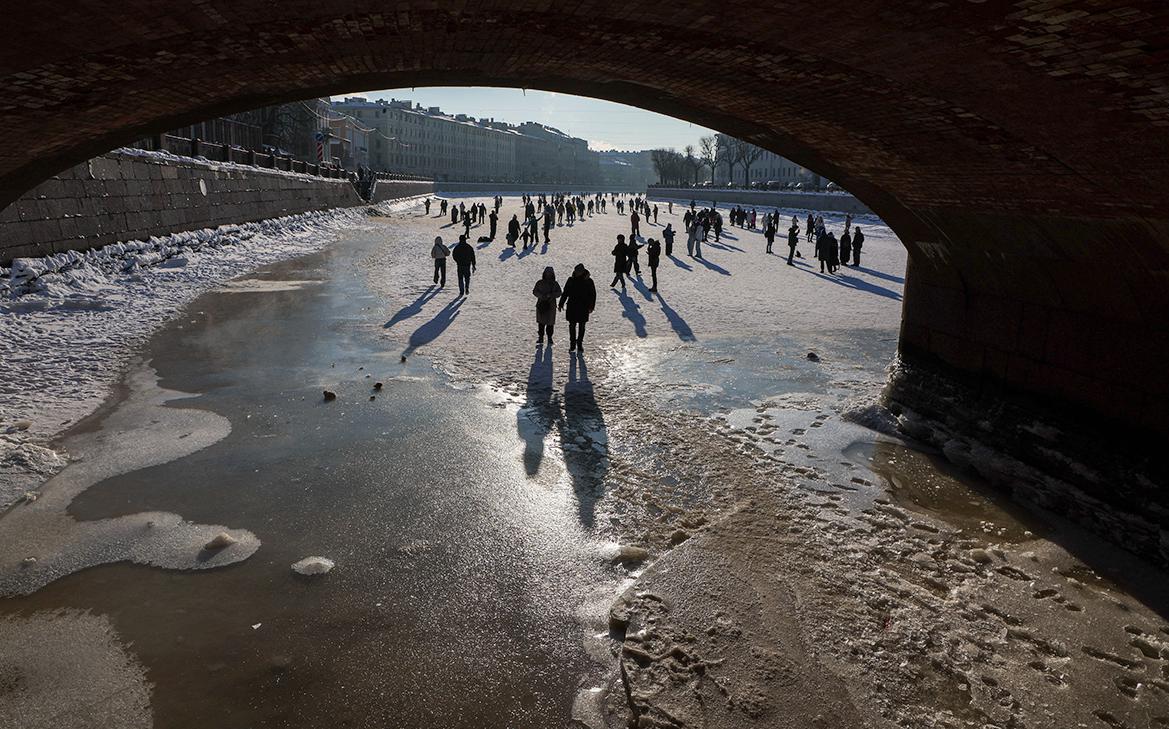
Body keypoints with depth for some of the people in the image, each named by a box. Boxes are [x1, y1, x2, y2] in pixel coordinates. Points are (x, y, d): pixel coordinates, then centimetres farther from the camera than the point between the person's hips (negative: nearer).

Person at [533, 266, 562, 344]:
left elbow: (558, 293, -1)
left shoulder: (555, 284, 2)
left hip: (551, 305, 0)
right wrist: (541, 295, -16)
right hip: (541, 305, 0)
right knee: (541, 322, 5)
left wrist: (551, 295, -19)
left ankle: (549, 338, 16)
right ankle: (541, 337, 15)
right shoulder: (540, 283, 2)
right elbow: (534, 291, 2)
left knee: (550, 323, 3)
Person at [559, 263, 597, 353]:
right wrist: (561, 304, 8)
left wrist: (591, 306, -6)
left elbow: (593, 294, 0)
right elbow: (565, 293, 8)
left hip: (583, 308, -1)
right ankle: (572, 344, 17)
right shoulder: (571, 280, -1)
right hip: (572, 307, 1)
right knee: (572, 326, 6)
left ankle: (580, 345, 21)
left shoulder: (588, 281, -6)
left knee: (581, 327, 8)